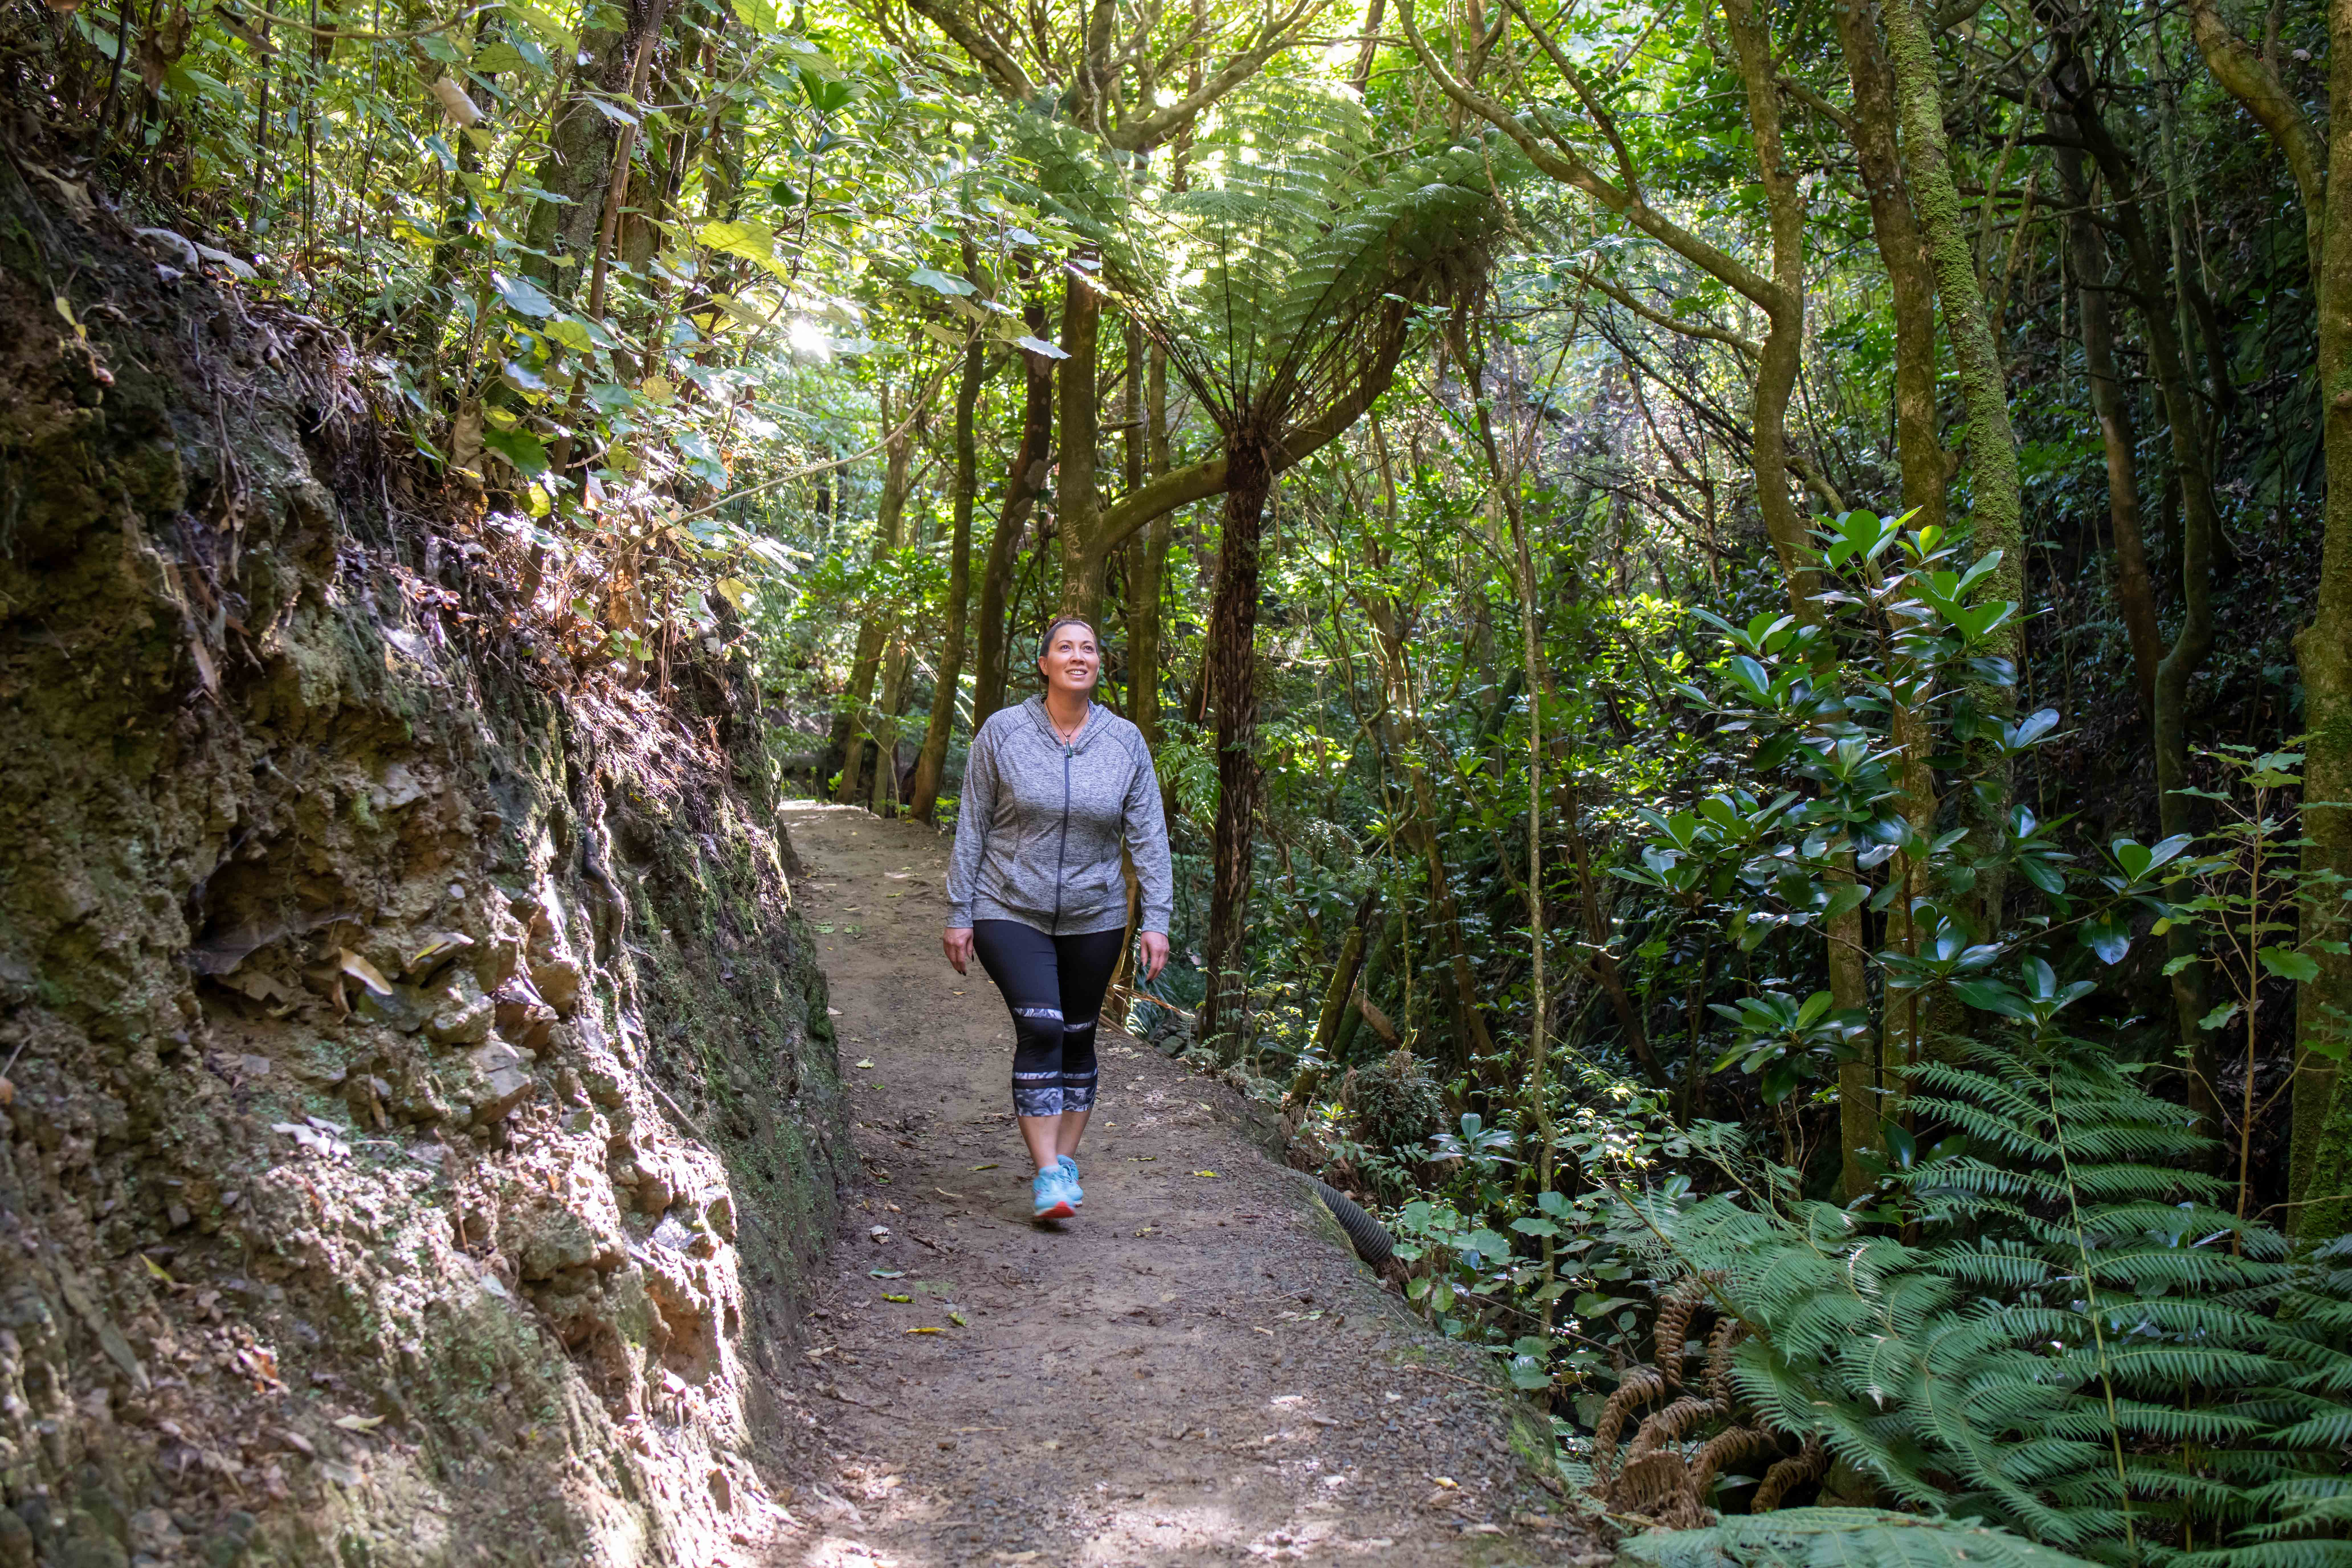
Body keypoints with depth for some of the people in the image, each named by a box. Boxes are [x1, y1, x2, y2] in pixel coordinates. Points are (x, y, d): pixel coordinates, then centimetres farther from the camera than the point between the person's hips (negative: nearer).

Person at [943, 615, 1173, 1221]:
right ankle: (1048, 1177, -15)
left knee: (1078, 1036, 10)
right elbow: (971, 829, -1)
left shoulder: (1125, 741, -1)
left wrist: (1157, 920, -6)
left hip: (1093, 917, 3)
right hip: (1011, 912, -3)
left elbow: (1148, 836, 0)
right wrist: (959, 914, -3)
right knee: (1040, 1028, -17)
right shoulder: (1002, 733, -6)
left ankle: (1066, 1160, 25)